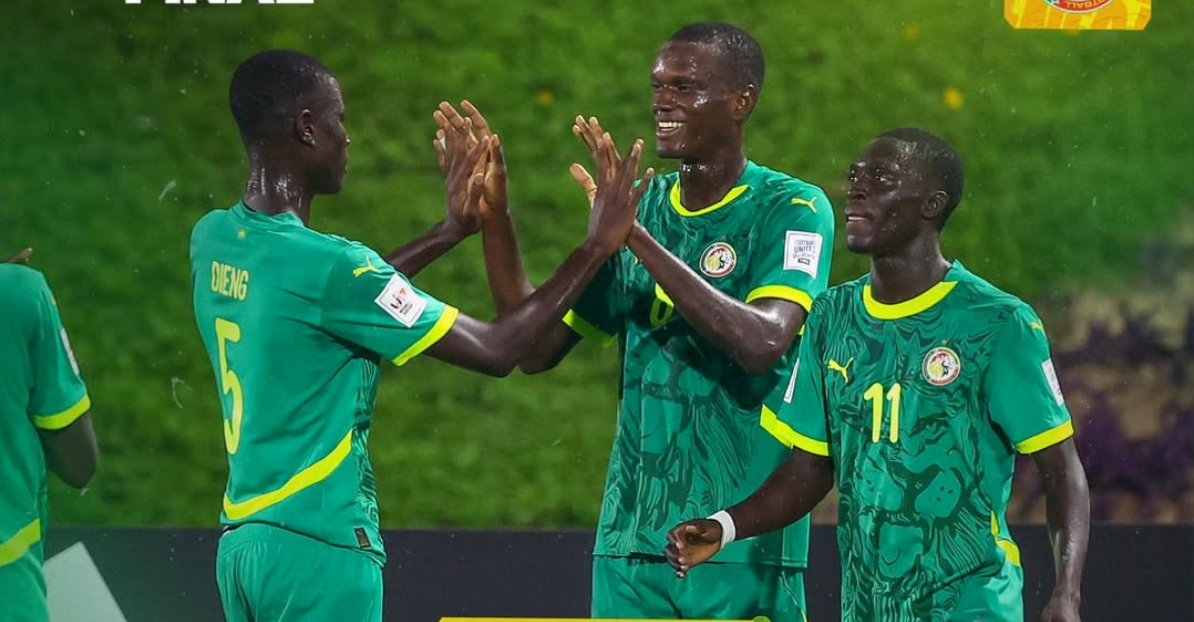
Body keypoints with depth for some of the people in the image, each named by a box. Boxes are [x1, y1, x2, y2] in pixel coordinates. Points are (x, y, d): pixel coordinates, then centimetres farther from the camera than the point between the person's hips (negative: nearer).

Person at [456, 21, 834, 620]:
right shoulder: (641, 206, 13)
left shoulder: (793, 209, -4)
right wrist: (491, 217, 0)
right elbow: (537, 349, 11)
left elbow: (763, 342, -22)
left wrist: (637, 235, -24)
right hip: (629, 540, 5)